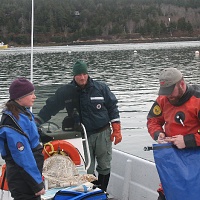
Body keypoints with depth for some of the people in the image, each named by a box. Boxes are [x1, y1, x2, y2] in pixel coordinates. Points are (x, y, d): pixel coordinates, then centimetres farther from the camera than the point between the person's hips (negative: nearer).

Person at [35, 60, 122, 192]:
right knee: (87, 170, 1)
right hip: (82, 136, 0)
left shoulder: (101, 88, -2)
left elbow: (112, 107, 3)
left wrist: (116, 130, 0)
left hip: (103, 134, 0)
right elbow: (50, 107, 4)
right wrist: (36, 122, -3)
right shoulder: (65, 92, -2)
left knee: (104, 166, 7)